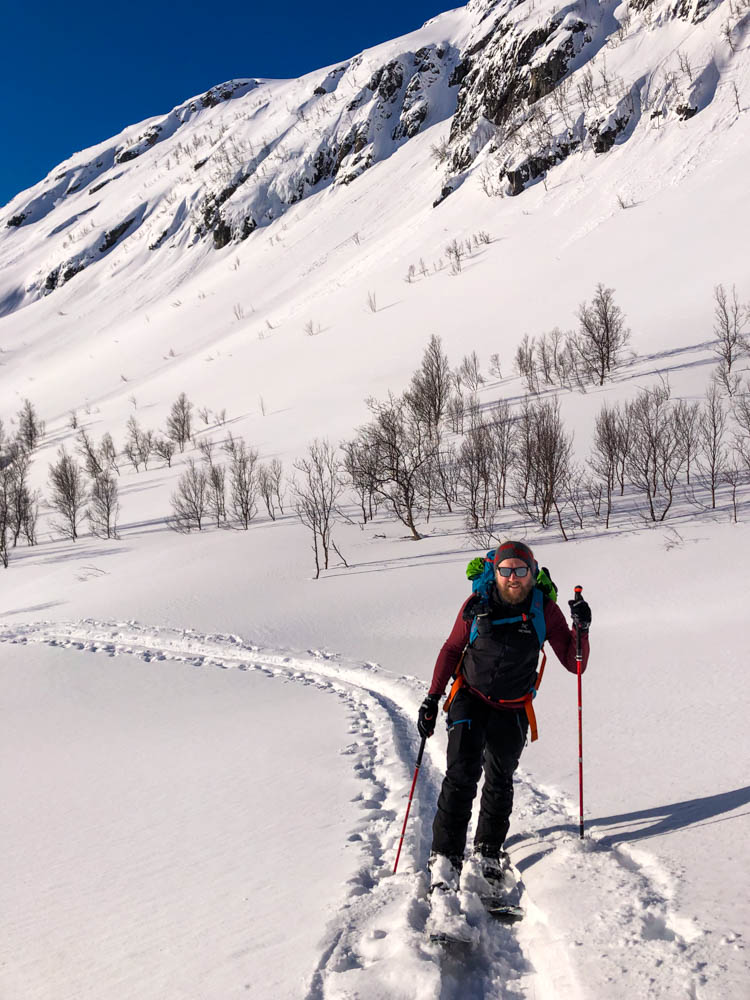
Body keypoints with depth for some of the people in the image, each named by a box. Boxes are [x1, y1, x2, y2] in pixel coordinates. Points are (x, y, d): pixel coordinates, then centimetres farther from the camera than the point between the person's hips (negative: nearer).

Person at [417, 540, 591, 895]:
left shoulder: (544, 609, -10)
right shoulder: (477, 605, -11)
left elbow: (573, 664, -8)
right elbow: (452, 649, 2)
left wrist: (581, 629, -25)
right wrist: (432, 698, -1)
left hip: (512, 711, 1)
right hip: (471, 701, -1)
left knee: (499, 782, 9)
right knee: (461, 776, -12)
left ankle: (488, 851, 29)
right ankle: (445, 857, -5)